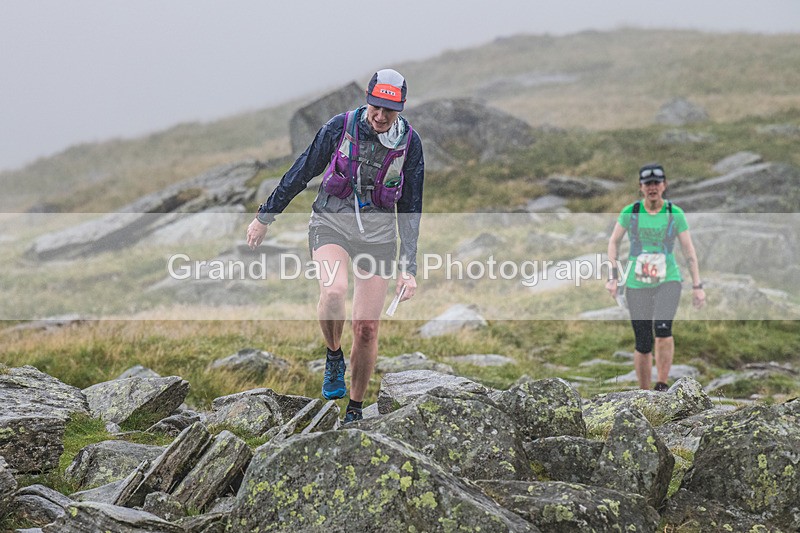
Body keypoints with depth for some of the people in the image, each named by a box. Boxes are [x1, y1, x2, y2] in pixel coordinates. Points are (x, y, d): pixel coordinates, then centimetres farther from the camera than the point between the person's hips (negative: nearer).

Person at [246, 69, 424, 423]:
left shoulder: (410, 144, -6)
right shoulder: (340, 127, -9)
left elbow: (411, 209, 3)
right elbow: (301, 173, 3)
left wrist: (409, 269, 0)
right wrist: (265, 217, 9)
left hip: (378, 234, 1)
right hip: (332, 222, -1)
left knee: (367, 328, -1)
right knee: (333, 291, -32)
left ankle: (355, 411, 17)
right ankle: (334, 358, -2)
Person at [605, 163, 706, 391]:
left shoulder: (675, 214, -2)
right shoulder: (630, 212, -2)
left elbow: (689, 250, 4)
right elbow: (613, 242, 10)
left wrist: (697, 286, 0)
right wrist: (613, 276, 1)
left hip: (668, 280, -1)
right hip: (636, 284, 1)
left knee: (663, 329, -25)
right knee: (643, 344, 0)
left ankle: (662, 385, -16)